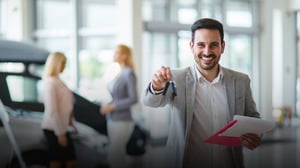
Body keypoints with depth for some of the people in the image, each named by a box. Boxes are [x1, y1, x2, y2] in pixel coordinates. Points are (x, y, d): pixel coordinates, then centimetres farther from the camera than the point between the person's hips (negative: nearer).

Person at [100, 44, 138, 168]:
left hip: (122, 121, -8)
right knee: (118, 155, 11)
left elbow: (133, 99, -17)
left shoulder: (129, 74, -12)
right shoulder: (120, 74, 12)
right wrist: (107, 106, 3)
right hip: (113, 120, 8)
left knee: (115, 157, -9)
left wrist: (112, 106, -17)